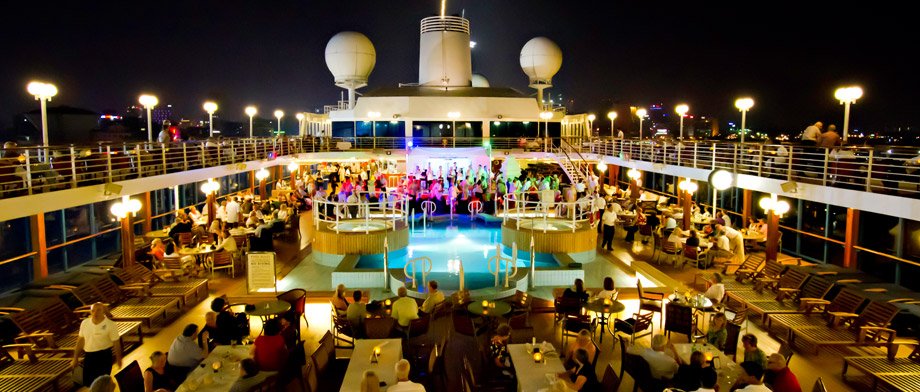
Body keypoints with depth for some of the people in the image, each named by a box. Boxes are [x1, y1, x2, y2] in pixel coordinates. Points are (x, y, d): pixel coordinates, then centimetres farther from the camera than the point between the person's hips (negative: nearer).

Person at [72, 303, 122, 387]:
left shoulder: (110, 325, -16)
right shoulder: (84, 323, 0)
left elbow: (116, 342, -9)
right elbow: (80, 340, 9)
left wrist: (118, 358, -4)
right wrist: (75, 358, 12)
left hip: (104, 356, -5)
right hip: (88, 356, 5)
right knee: (87, 382, 14)